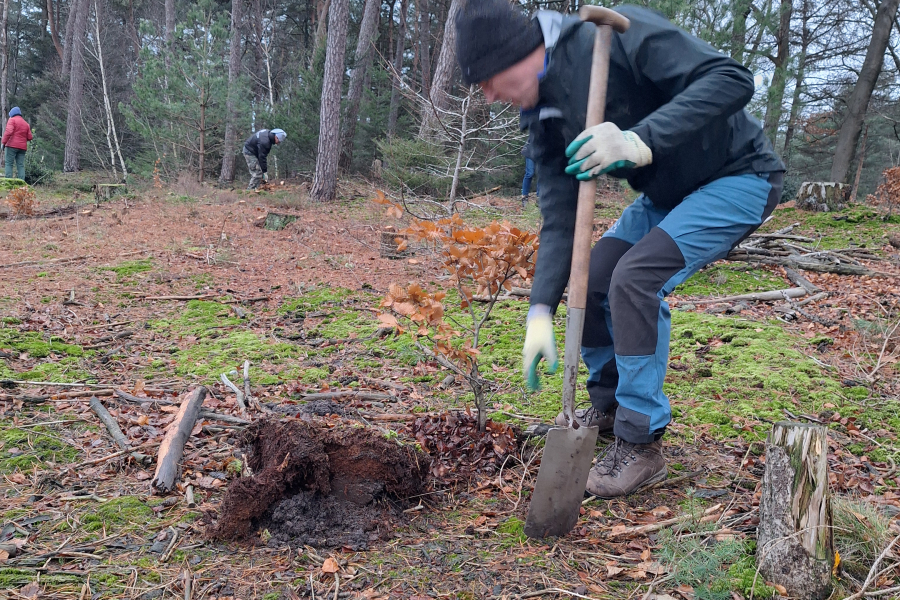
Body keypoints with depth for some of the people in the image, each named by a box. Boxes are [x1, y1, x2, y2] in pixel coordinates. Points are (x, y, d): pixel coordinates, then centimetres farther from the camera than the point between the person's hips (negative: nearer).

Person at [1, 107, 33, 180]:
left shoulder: (12, 120, 1)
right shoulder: (26, 123, 18)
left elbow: (8, 132, -14)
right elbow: (30, 137, 12)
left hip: (12, 145, -5)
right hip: (23, 147, 5)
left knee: (9, 163, -4)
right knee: (21, 165, 3)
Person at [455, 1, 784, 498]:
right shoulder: (544, 118, -3)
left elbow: (731, 79, -30)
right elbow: (559, 219, -6)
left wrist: (642, 140, -42)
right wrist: (541, 312, -16)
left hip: (737, 177, -8)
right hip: (666, 194, 8)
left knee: (635, 277, -24)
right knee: (591, 277, 0)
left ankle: (641, 443, -10)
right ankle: (608, 405, 24)